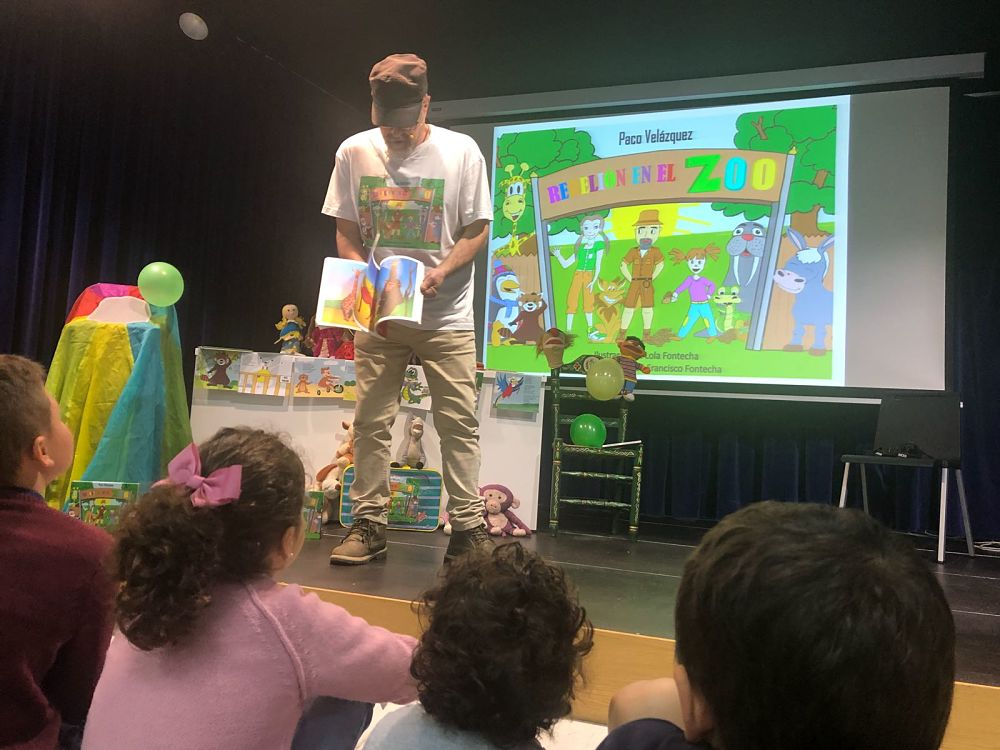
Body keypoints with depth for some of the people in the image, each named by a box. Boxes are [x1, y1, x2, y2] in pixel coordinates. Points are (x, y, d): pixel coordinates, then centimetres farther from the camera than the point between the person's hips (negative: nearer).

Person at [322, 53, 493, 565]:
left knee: (458, 423, -3)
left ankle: (467, 528, 6)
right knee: (371, 422, 3)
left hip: (445, 315, -2)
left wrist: (441, 272, -17)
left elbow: (476, 231, 0)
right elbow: (346, 234, 8)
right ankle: (368, 525, 14)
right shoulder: (355, 152, 4)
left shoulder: (462, 151, -2)